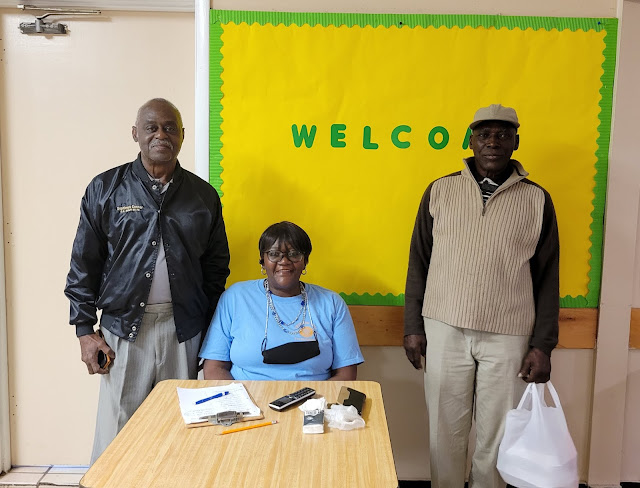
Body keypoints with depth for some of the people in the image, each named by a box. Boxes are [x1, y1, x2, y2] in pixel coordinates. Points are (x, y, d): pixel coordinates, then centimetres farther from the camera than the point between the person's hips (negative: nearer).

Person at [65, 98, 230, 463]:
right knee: (116, 436, 4)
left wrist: (211, 336, 6)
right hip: (124, 328, -1)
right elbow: (84, 265, 4)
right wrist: (85, 330, -1)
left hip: (184, 331, 2)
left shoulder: (204, 196, 6)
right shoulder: (105, 189, 3)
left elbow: (216, 268, 9)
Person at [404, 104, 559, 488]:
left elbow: (547, 278, 5)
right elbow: (419, 262, 6)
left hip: (508, 337, 0)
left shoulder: (536, 200, 3)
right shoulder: (440, 191, 4)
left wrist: (543, 345, 1)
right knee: (445, 430, 9)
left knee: (496, 434, 9)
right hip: (444, 330, 1)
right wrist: (413, 327, 3)